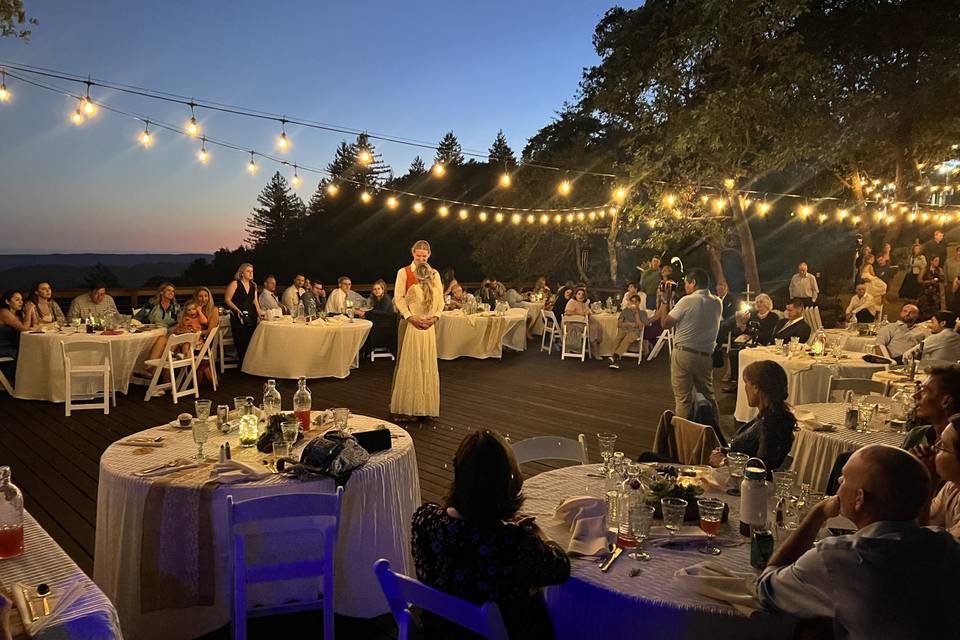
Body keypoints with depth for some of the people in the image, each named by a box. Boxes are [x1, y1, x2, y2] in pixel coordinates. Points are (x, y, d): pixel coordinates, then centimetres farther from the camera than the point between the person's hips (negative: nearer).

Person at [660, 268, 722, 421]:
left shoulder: (687, 301, -11)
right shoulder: (717, 303, 6)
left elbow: (666, 323, -8)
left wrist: (664, 302, 4)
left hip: (683, 353, -5)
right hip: (706, 355, 5)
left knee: (683, 399, 1)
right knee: (708, 397, 17)